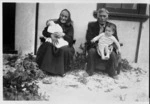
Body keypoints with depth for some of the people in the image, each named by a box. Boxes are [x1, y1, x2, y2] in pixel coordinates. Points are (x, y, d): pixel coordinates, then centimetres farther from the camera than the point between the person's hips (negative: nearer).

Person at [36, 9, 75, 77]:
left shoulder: (70, 27, 8)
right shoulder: (54, 23, 10)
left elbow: (70, 39, -6)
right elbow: (44, 32, -1)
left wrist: (61, 36, -25)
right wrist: (51, 35, -23)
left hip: (65, 44, -1)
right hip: (53, 43, 1)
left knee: (65, 50, -36)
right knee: (47, 46, -33)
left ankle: (62, 70, -17)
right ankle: (47, 68, -24)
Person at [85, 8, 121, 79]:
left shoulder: (112, 26, 1)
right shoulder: (91, 25, -2)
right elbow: (89, 39, -9)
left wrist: (111, 46, -24)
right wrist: (98, 46, -26)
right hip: (94, 47, 0)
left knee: (112, 53, -29)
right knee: (92, 51, -32)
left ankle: (112, 73, -4)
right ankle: (89, 72, -13)